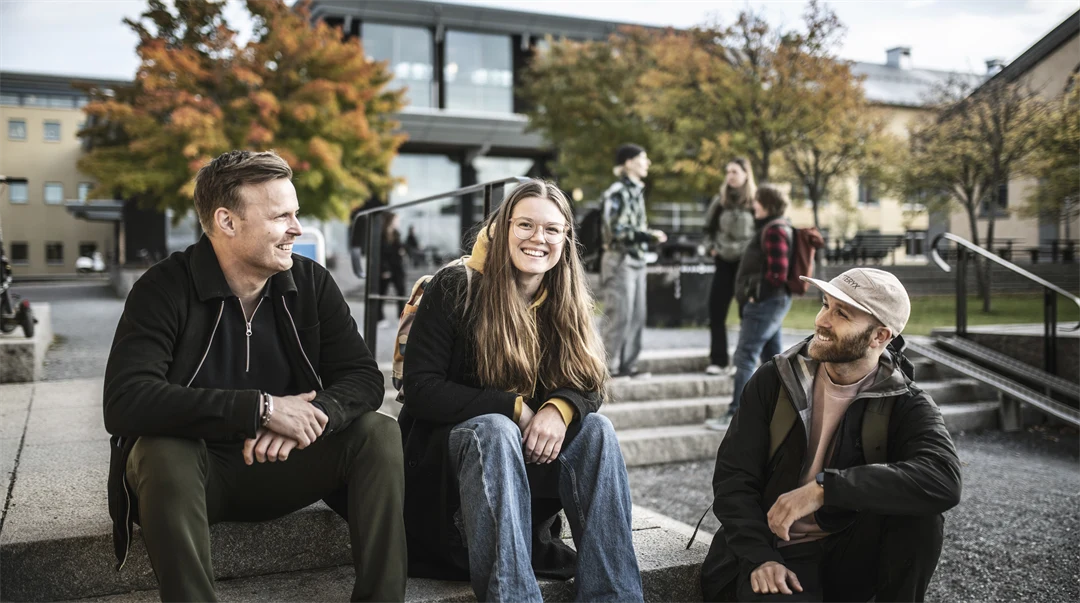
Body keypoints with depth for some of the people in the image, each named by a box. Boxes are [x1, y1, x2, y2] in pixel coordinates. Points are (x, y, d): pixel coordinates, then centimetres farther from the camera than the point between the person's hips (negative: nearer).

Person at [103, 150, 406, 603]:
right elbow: (124, 401, -28)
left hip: (284, 466, 3)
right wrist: (260, 409, -33)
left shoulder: (311, 283, -3)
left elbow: (363, 378, -8)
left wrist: (307, 416, -30)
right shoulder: (166, 289, -14)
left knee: (378, 434, -18)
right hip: (196, 472, -3)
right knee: (162, 452, -34)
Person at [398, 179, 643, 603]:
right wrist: (515, 409, -24)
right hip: (450, 445, -4)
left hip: (527, 447, 4)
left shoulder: (568, 302, 3)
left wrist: (560, 409, -27)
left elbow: (591, 385, -3)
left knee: (595, 429, -23)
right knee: (496, 429, -35)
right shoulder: (456, 287, -12)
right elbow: (421, 389, -16)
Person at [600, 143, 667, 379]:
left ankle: (628, 364, 14)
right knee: (619, 315, -7)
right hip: (620, 260, -8)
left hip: (636, 259, 8)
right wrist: (650, 237, -18)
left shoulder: (636, 190, 16)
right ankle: (611, 366, 0)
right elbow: (618, 231, -17)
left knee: (637, 315, 7)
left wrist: (651, 234, 6)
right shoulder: (617, 192, -10)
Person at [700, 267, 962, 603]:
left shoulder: (906, 406, -5)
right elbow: (733, 477, -4)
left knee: (919, 510, -26)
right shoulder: (773, 381, -2)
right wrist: (761, 558, -20)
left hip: (853, 554, 2)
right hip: (777, 553, -2)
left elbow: (944, 480, -26)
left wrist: (824, 487, -32)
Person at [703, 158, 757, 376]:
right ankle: (718, 361, 8)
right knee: (715, 311, 1)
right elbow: (709, 227, 18)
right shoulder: (720, 200, 7)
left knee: (747, 313, 4)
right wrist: (711, 247, 5)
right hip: (724, 262, 4)